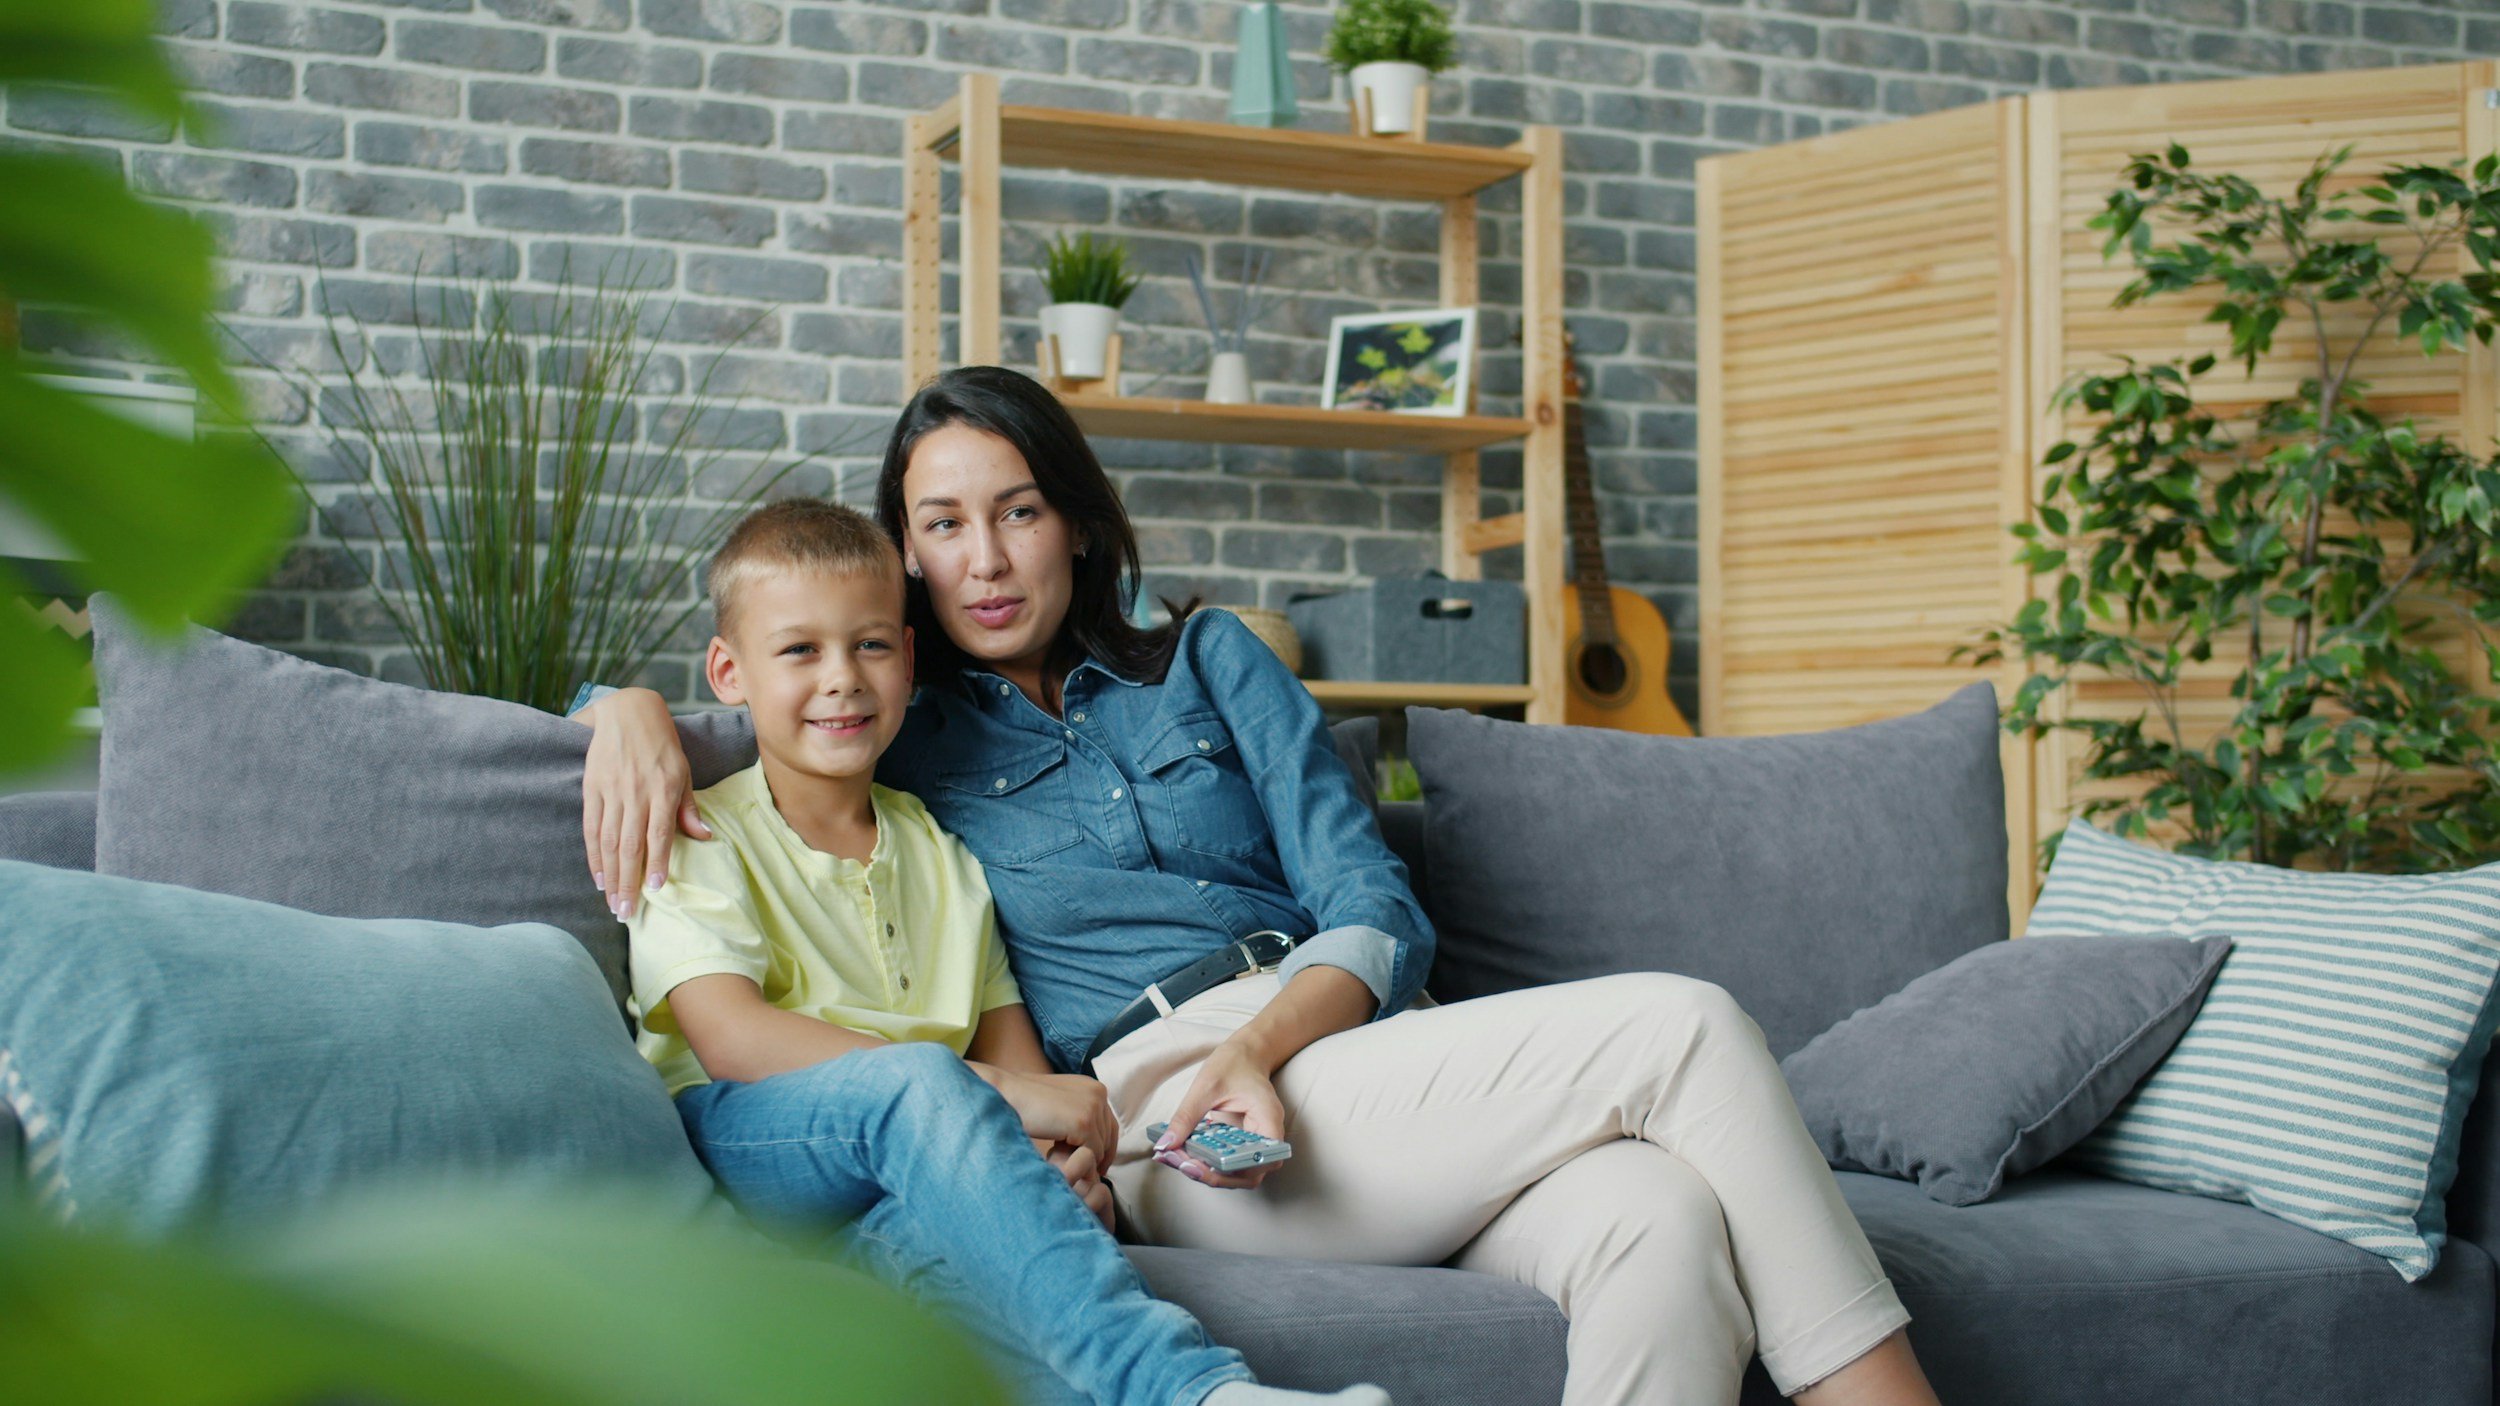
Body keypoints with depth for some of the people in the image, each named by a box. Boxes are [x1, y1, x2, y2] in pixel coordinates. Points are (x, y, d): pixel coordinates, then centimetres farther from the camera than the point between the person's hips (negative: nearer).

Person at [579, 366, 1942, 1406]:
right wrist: (636, 709, -3)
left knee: (1663, 1228, -32)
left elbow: (1379, 913, 11)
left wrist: (1260, 1046, -10)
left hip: (1337, 1046, 4)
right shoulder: (893, 733, 17)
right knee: (1684, 1027, -24)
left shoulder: (1206, 661, 21)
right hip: (1156, 1117, -4)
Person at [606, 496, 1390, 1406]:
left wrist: (1070, 1161, -10)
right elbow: (732, 1038, -11)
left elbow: (1010, 1043, 16)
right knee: (916, 1079, -37)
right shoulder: (704, 840, 7)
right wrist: (998, 1092, -19)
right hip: (741, 1138, -4)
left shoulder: (938, 853, 24)